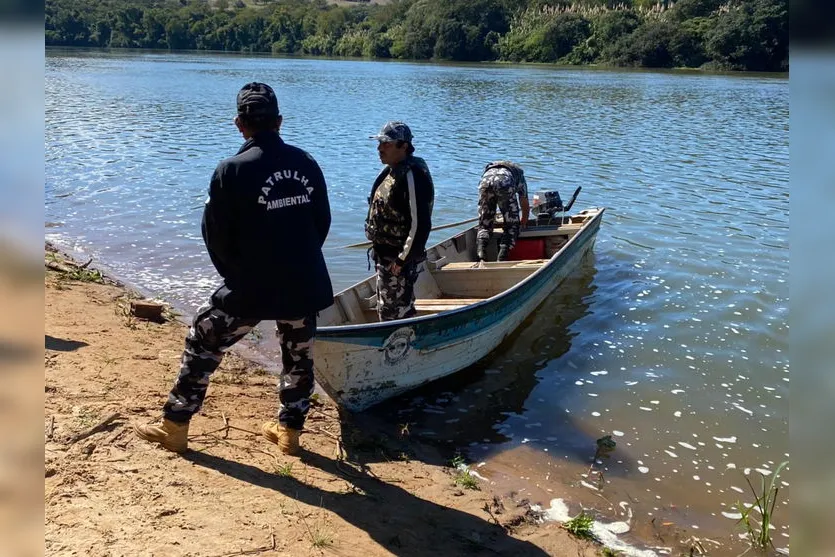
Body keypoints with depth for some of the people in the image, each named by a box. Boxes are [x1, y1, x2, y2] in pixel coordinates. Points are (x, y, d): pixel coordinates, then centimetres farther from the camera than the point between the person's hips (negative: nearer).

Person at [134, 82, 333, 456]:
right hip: (306, 284, 4)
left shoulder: (232, 171, -11)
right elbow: (323, 222, 8)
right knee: (298, 355, 22)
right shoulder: (306, 164, 2)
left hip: (251, 288, -4)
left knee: (202, 343, 14)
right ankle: (289, 430, 32)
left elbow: (217, 235, -5)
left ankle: (175, 427, 22)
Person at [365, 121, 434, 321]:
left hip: (399, 260, -10)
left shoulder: (412, 176, -21)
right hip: (385, 255, 10)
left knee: (394, 313, -3)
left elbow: (421, 224, -25)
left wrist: (403, 260, -23)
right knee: (386, 310, 20)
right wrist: (378, 249, 18)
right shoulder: (390, 172, 11)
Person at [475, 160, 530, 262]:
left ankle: (481, 257, -7)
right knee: (512, 226, 11)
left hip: (485, 181, 2)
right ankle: (502, 259, -5)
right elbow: (525, 205, 44)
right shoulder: (519, 174, 40)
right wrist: (524, 221, 62)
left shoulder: (489, 167, 45)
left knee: (484, 225, 14)